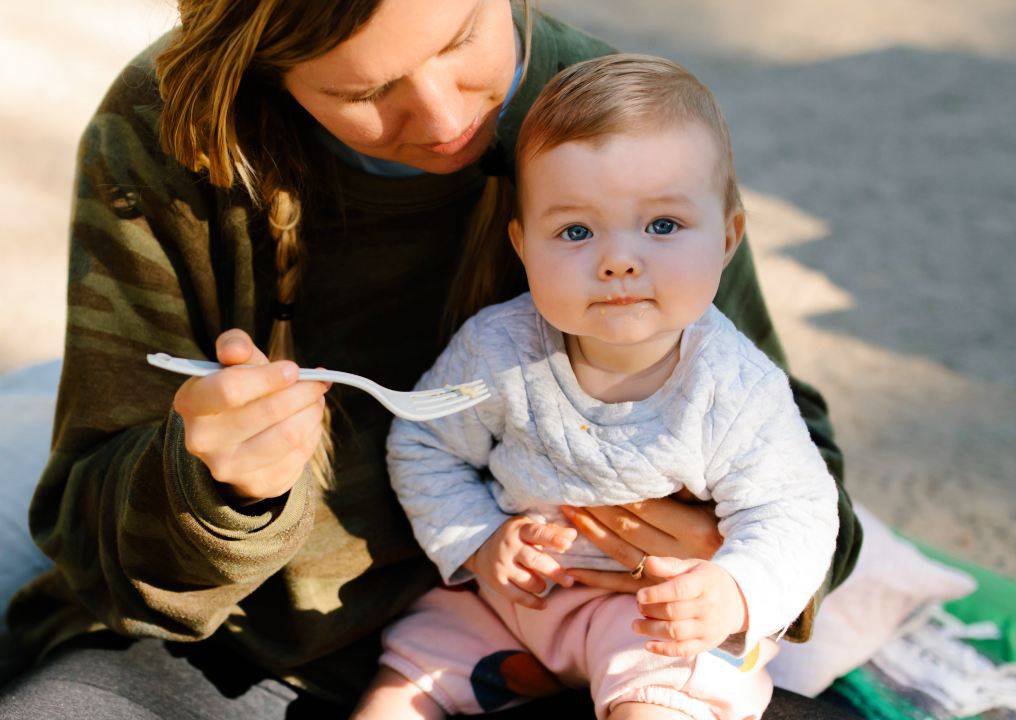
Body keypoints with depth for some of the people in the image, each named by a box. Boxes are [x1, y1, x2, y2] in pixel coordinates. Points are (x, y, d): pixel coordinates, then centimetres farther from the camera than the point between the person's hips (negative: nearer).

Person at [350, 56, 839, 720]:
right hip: (509, 588, 3)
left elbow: (791, 513, -17)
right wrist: (478, 545, -13)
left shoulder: (734, 390, -22)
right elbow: (425, 448, 0)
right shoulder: (498, 351, -16)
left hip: (661, 610, -3)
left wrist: (736, 594, -37)